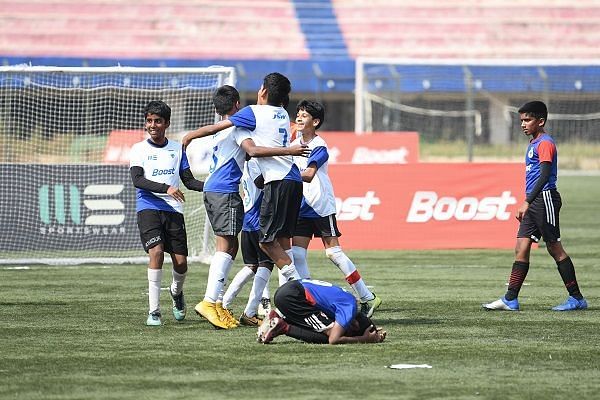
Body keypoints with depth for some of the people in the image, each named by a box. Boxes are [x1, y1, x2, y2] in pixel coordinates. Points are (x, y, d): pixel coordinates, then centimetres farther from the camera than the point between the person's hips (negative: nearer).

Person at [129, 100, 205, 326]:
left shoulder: (177, 149, 13)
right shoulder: (139, 149, 4)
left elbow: (189, 181, 13)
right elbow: (137, 180, -10)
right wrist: (166, 188, -23)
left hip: (173, 209, 3)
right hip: (148, 208, -3)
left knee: (181, 262, -2)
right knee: (156, 252, -23)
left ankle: (176, 292, 34)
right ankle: (153, 311, -18)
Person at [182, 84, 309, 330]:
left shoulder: (219, 130, 19)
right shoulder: (238, 126, -8)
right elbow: (252, 150, -24)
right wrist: (288, 151, -25)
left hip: (212, 190, 9)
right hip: (225, 191, -9)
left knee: (230, 246, 12)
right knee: (225, 246, -13)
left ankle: (216, 303, 7)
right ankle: (209, 302, -23)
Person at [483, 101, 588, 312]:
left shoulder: (545, 143, -12)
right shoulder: (533, 143, 18)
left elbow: (544, 175, -21)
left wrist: (527, 202, -27)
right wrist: (528, 203, 25)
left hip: (545, 198, -9)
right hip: (533, 203, 9)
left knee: (554, 248, -4)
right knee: (521, 248, 2)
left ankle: (577, 298, 4)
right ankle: (510, 299, -1)